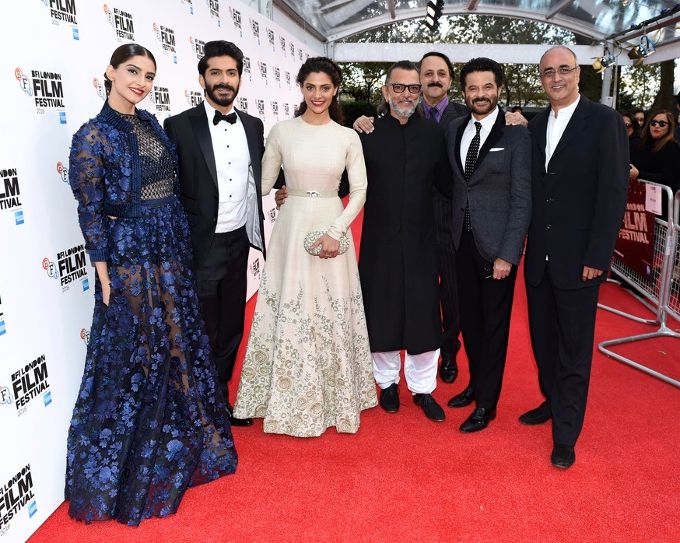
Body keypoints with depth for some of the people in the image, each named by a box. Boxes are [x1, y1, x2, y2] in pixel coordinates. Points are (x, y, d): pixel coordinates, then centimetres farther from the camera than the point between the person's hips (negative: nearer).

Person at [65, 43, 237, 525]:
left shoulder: (153, 125, 9)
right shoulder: (93, 135, -10)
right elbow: (90, 212, -10)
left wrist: (183, 245, 12)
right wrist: (105, 276, -11)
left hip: (172, 251, 7)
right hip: (129, 256, -6)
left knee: (181, 347, 15)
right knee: (134, 358, 4)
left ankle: (178, 445, 37)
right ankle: (126, 469, 26)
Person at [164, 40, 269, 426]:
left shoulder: (253, 126, 7)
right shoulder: (180, 126, -8)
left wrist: (257, 232, 9)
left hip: (239, 241, 5)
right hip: (199, 246, -4)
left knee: (232, 327, 15)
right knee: (202, 332, 9)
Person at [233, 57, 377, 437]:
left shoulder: (348, 137, 3)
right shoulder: (282, 132, 2)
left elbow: (359, 191, 1)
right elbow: (264, 183, 7)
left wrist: (336, 232, -11)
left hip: (333, 227, 0)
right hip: (291, 229, 0)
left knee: (333, 315, 6)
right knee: (290, 314, 3)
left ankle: (335, 397, 26)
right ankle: (290, 399, 21)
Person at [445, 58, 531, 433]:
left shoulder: (516, 134, -9)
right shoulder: (453, 130, 7)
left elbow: (522, 200, -11)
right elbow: (451, 184, 10)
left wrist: (507, 254, -15)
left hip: (496, 244, -5)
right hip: (462, 242, 5)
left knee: (494, 324, 6)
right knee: (468, 319, 14)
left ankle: (486, 404, 20)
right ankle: (477, 383, 35)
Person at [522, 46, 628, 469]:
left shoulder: (604, 120, -6)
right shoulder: (536, 125, 10)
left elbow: (614, 192, -11)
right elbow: (534, 188, 9)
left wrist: (597, 256, -15)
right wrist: (526, 245, 3)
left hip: (578, 257, -5)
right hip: (539, 256, 5)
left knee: (574, 346, 5)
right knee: (543, 338, 16)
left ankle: (566, 434, 18)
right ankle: (553, 402, 37)